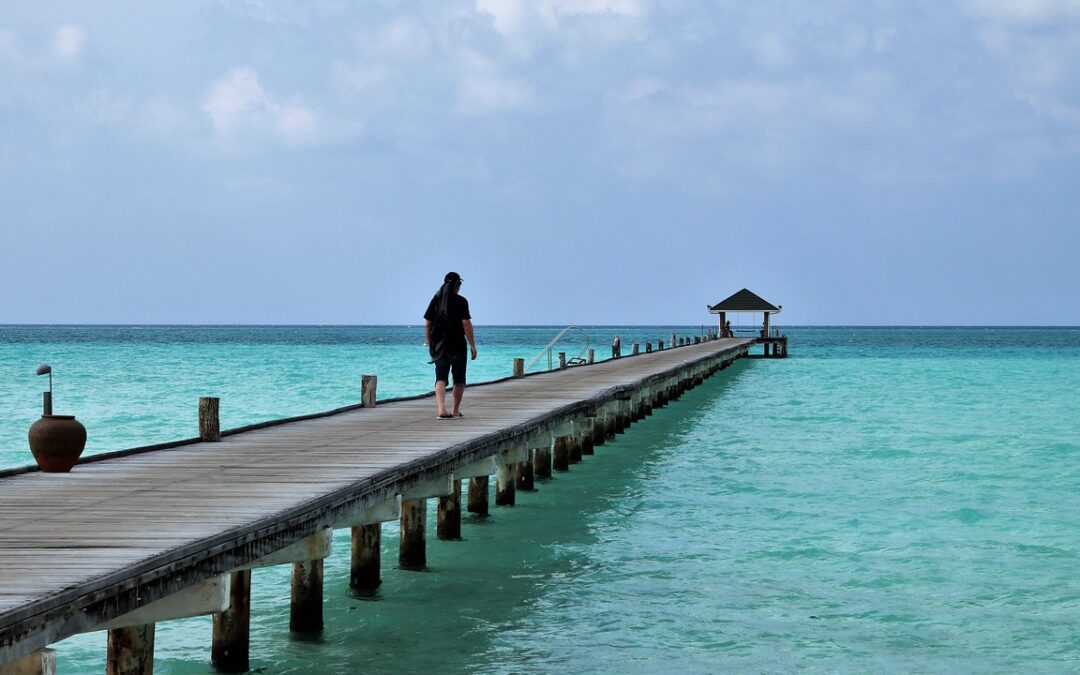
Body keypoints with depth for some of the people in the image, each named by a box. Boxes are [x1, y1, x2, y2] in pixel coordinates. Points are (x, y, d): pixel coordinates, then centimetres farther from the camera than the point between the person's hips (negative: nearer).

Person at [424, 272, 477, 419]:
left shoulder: (436, 299, 6)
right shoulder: (460, 301, -7)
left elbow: (427, 325, 7)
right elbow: (466, 324, -12)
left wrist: (430, 344, 16)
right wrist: (473, 346, -6)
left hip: (439, 346, 3)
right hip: (457, 346, -3)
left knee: (441, 378, -1)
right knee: (459, 379, 11)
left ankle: (441, 409, -20)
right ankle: (456, 411, 17)